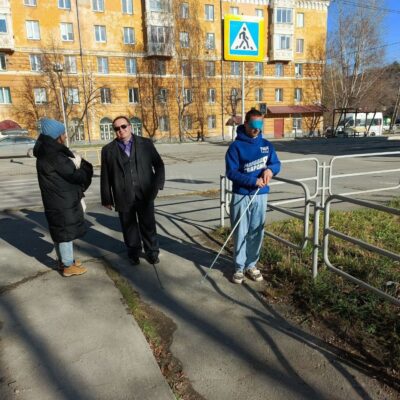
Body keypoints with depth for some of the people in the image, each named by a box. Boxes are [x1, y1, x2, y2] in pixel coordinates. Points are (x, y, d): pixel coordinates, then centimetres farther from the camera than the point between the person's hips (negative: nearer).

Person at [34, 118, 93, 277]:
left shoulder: (48, 151, 10)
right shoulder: (54, 155, -22)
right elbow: (75, 175, -19)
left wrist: (78, 166, 1)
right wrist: (86, 166, -2)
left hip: (59, 200, 10)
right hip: (62, 201, -10)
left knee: (60, 231, 19)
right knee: (66, 232, 2)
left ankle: (64, 260, 34)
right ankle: (68, 266, 15)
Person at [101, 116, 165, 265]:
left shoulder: (146, 143, 4)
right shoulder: (108, 150, 4)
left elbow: (158, 164, 7)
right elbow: (105, 177, 4)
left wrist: (158, 184, -4)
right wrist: (107, 199, 2)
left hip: (145, 195, 0)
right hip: (123, 198, 1)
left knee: (148, 226, 9)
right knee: (129, 227, 11)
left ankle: (152, 252, 26)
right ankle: (134, 253, 29)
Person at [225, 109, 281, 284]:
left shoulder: (266, 145, 7)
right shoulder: (236, 146, -8)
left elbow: (276, 163, 12)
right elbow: (231, 173, -13)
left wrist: (270, 169, -12)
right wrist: (254, 181, -20)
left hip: (261, 196, 4)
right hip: (241, 196, -4)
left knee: (256, 232, 11)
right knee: (240, 233, 4)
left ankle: (251, 265, 26)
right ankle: (239, 267, 18)